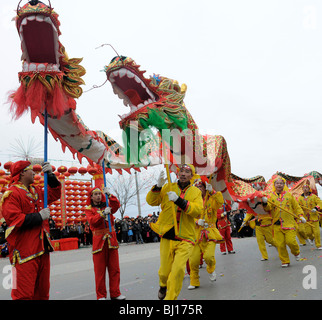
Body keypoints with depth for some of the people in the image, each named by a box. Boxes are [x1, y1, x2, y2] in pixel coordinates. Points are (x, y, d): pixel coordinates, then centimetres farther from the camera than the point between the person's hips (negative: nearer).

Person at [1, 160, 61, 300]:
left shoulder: (36, 191, 17)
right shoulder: (12, 193, -9)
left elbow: (55, 194, 29)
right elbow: (13, 219, -19)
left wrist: (50, 175, 16)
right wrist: (39, 216, -13)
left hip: (42, 248, 8)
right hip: (25, 250, -8)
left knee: (43, 291, 14)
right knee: (24, 293, -7)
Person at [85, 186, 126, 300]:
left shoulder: (106, 205, 14)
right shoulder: (89, 209, 5)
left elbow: (117, 205, -6)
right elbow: (92, 221, -13)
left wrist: (109, 195, -14)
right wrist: (103, 214, -26)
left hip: (111, 239, 3)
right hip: (99, 241, -3)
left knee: (114, 269, 5)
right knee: (100, 270, -1)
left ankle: (115, 294, 12)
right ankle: (101, 296, 8)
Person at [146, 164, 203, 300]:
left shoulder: (196, 192, 5)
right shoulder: (168, 187, 6)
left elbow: (197, 211, -11)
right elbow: (151, 201, -2)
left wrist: (179, 200, -23)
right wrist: (158, 187, -20)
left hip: (185, 239, -1)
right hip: (167, 237, 1)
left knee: (178, 270, -14)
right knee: (164, 271, 8)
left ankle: (170, 297, 5)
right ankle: (163, 286, 43)